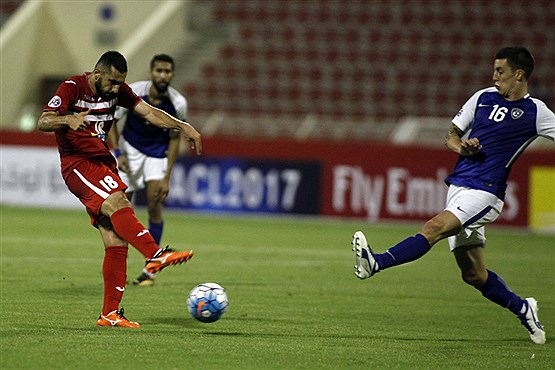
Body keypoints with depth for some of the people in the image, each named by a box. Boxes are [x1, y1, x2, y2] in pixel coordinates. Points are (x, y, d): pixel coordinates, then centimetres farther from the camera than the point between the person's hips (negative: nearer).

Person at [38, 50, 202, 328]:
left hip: (103, 162, 7)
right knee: (117, 204, -33)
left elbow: (149, 112, 8)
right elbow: (43, 122, -18)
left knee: (116, 242, -3)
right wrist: (69, 120, -38)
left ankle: (110, 313, -1)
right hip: (77, 163, -7)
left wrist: (183, 127, -5)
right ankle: (154, 254, -51)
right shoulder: (72, 87, -10)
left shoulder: (118, 91, 8)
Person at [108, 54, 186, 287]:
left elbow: (175, 139, -8)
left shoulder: (178, 103, -19)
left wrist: (166, 178, -12)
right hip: (129, 148, 0)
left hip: (157, 153, 0)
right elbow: (110, 120, -9)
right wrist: (117, 152, -21)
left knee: (155, 206, -14)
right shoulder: (132, 92, -22)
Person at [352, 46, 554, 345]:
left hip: (485, 192, -6)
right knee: (474, 274, 6)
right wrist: (462, 146, -1)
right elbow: (451, 134, 21)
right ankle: (523, 310, 25)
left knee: (436, 227, -28)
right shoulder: (483, 98, 15)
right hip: (458, 184, 6)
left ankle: (376, 263, -42)